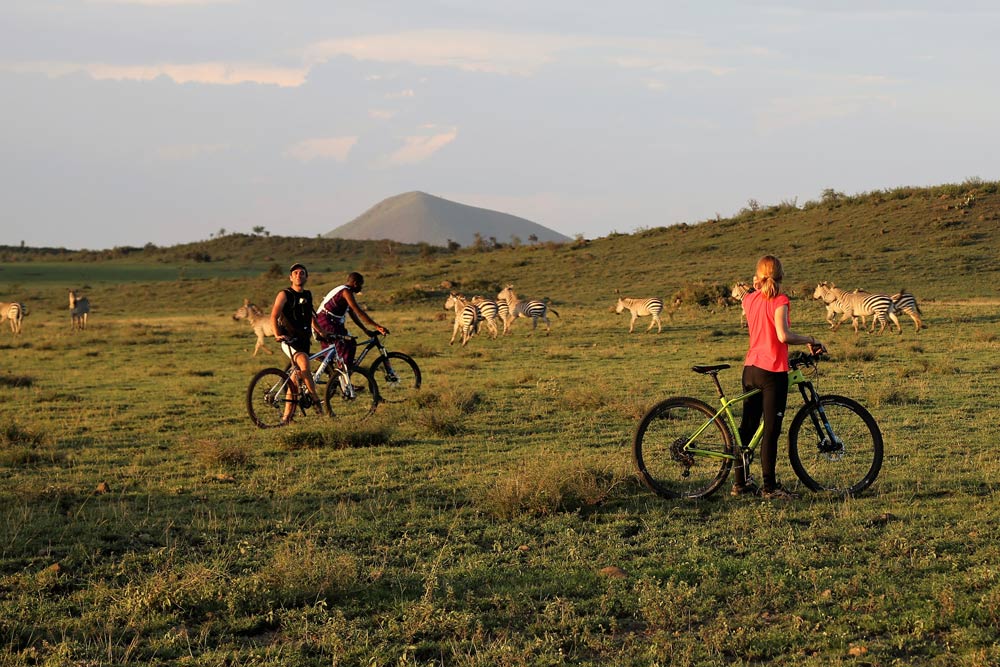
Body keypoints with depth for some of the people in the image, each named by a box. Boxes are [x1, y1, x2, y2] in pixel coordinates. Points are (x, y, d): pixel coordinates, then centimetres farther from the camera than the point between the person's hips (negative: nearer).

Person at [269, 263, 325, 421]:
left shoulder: (308, 295, 16)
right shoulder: (284, 295, -3)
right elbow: (274, 316, -11)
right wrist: (277, 335, -26)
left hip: (303, 340, 6)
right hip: (289, 339, -6)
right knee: (304, 363, -32)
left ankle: (287, 415, 11)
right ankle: (316, 400, -23)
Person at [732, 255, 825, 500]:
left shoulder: (749, 299, 7)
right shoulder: (779, 299, -13)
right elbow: (783, 336, -22)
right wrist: (810, 340, -9)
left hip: (751, 368, 7)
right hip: (773, 371, -7)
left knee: (747, 427, 13)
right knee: (771, 430, -2)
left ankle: (740, 482, 18)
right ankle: (769, 487, 0)